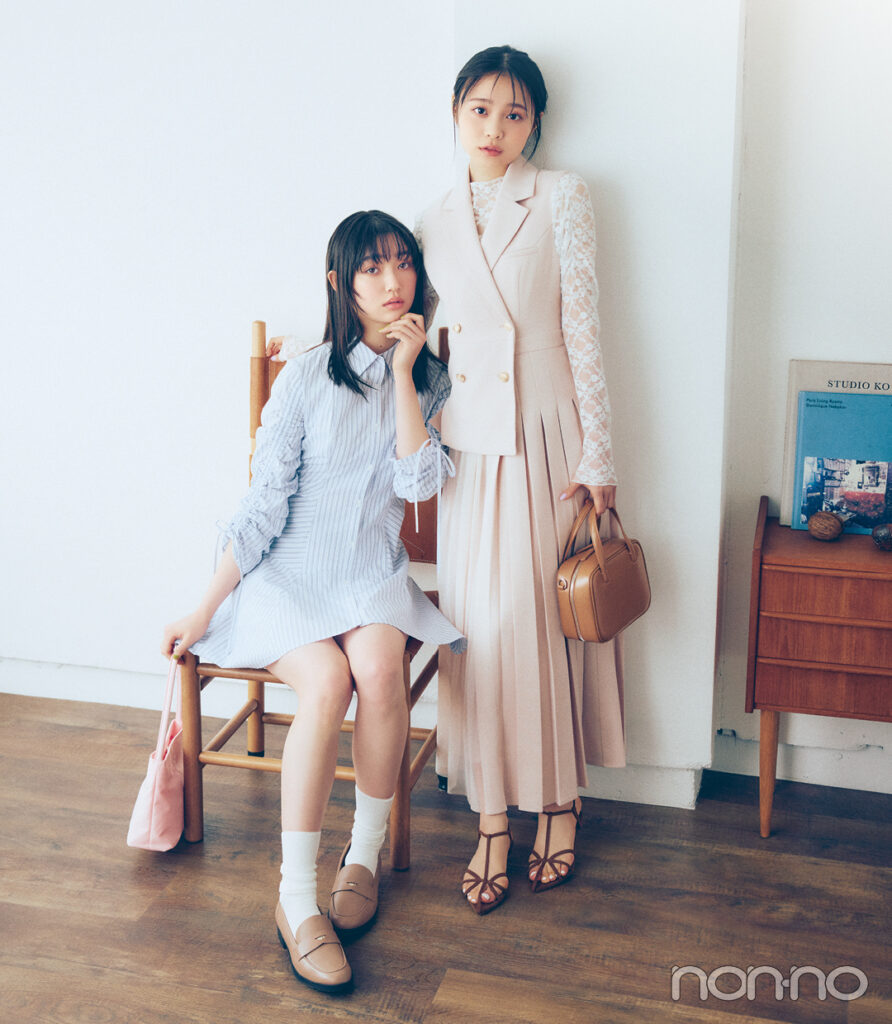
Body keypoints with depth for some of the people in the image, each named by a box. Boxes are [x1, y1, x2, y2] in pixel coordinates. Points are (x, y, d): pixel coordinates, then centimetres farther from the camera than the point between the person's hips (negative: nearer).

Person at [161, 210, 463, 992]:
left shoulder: (429, 380, 6)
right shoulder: (307, 378, -3)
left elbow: (418, 483, -10)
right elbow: (263, 508, -3)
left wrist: (403, 371, -11)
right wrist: (203, 611, -5)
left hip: (373, 577, 2)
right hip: (289, 576, -2)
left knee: (379, 665, -32)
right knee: (327, 681, -32)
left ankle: (365, 857, -12)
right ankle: (296, 900, -21)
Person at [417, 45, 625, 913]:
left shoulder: (561, 198, 0)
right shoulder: (434, 224, 11)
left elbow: (583, 328, -5)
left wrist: (596, 458, -9)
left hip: (548, 436, -3)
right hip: (471, 442, 3)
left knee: (553, 613, 2)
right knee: (480, 620, 1)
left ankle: (561, 801, 21)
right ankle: (492, 822, 12)